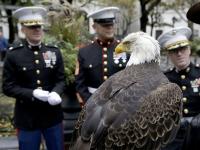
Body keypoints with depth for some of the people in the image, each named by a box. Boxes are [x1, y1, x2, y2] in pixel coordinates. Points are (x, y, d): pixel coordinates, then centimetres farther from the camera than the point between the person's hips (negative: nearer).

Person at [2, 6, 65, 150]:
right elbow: (8, 87, -7)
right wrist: (32, 93, -21)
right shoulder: (13, 54, -7)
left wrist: (55, 93, -18)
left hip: (53, 114, 3)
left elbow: (61, 80, 4)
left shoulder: (54, 51, 3)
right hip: (27, 117, -3)